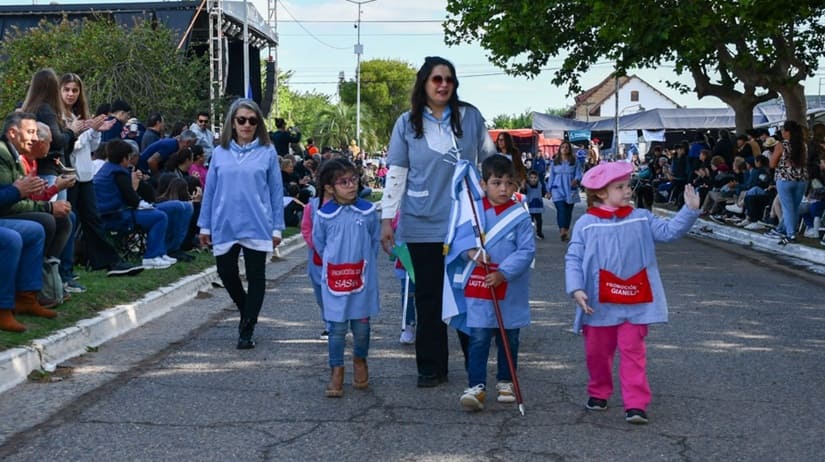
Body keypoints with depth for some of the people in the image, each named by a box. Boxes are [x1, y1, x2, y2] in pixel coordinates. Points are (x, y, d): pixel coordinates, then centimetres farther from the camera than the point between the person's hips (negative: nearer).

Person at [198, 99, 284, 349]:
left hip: (256, 226, -2)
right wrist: (205, 226, 7)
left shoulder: (267, 152, 1)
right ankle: (246, 312, 35)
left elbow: (276, 191, 2)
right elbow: (210, 190, 8)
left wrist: (277, 227, -1)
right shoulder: (220, 153, 6)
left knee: (256, 277, 1)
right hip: (225, 226, 2)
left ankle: (247, 331, 10)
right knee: (226, 273, 9)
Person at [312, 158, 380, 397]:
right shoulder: (324, 215, -7)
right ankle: (336, 371, 13)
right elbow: (318, 243, 9)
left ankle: (360, 360, 34)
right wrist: (334, 261, 10)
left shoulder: (368, 211, -4)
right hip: (334, 279, -1)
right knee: (337, 327, 3)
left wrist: (363, 261, 10)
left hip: (363, 277, 1)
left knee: (361, 325, 10)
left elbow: (375, 240, 9)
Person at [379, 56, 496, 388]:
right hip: (422, 225, 0)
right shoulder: (407, 123, 4)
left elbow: (489, 161, 10)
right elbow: (396, 173, 4)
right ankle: (431, 367, 16)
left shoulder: (470, 117, 4)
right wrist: (387, 219, 0)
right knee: (428, 297, 7)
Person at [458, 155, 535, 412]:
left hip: (510, 289, 0)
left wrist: (503, 273, -19)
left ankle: (505, 381, 29)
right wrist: (471, 252, -15)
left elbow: (527, 250, -9)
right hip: (478, 287, 0)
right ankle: (476, 386, 0)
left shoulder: (520, 215, -6)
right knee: (478, 338, -3)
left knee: (509, 338, 14)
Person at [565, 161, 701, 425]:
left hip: (634, 302, 0)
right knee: (597, 352, 14)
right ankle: (598, 393, 36)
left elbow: (669, 231, -5)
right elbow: (573, 259, -6)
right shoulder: (586, 224, -4)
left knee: (632, 352, -2)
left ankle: (636, 404, -2)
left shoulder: (641, 219, 3)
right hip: (598, 304, 0)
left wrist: (690, 210, -18)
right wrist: (576, 289, -19)